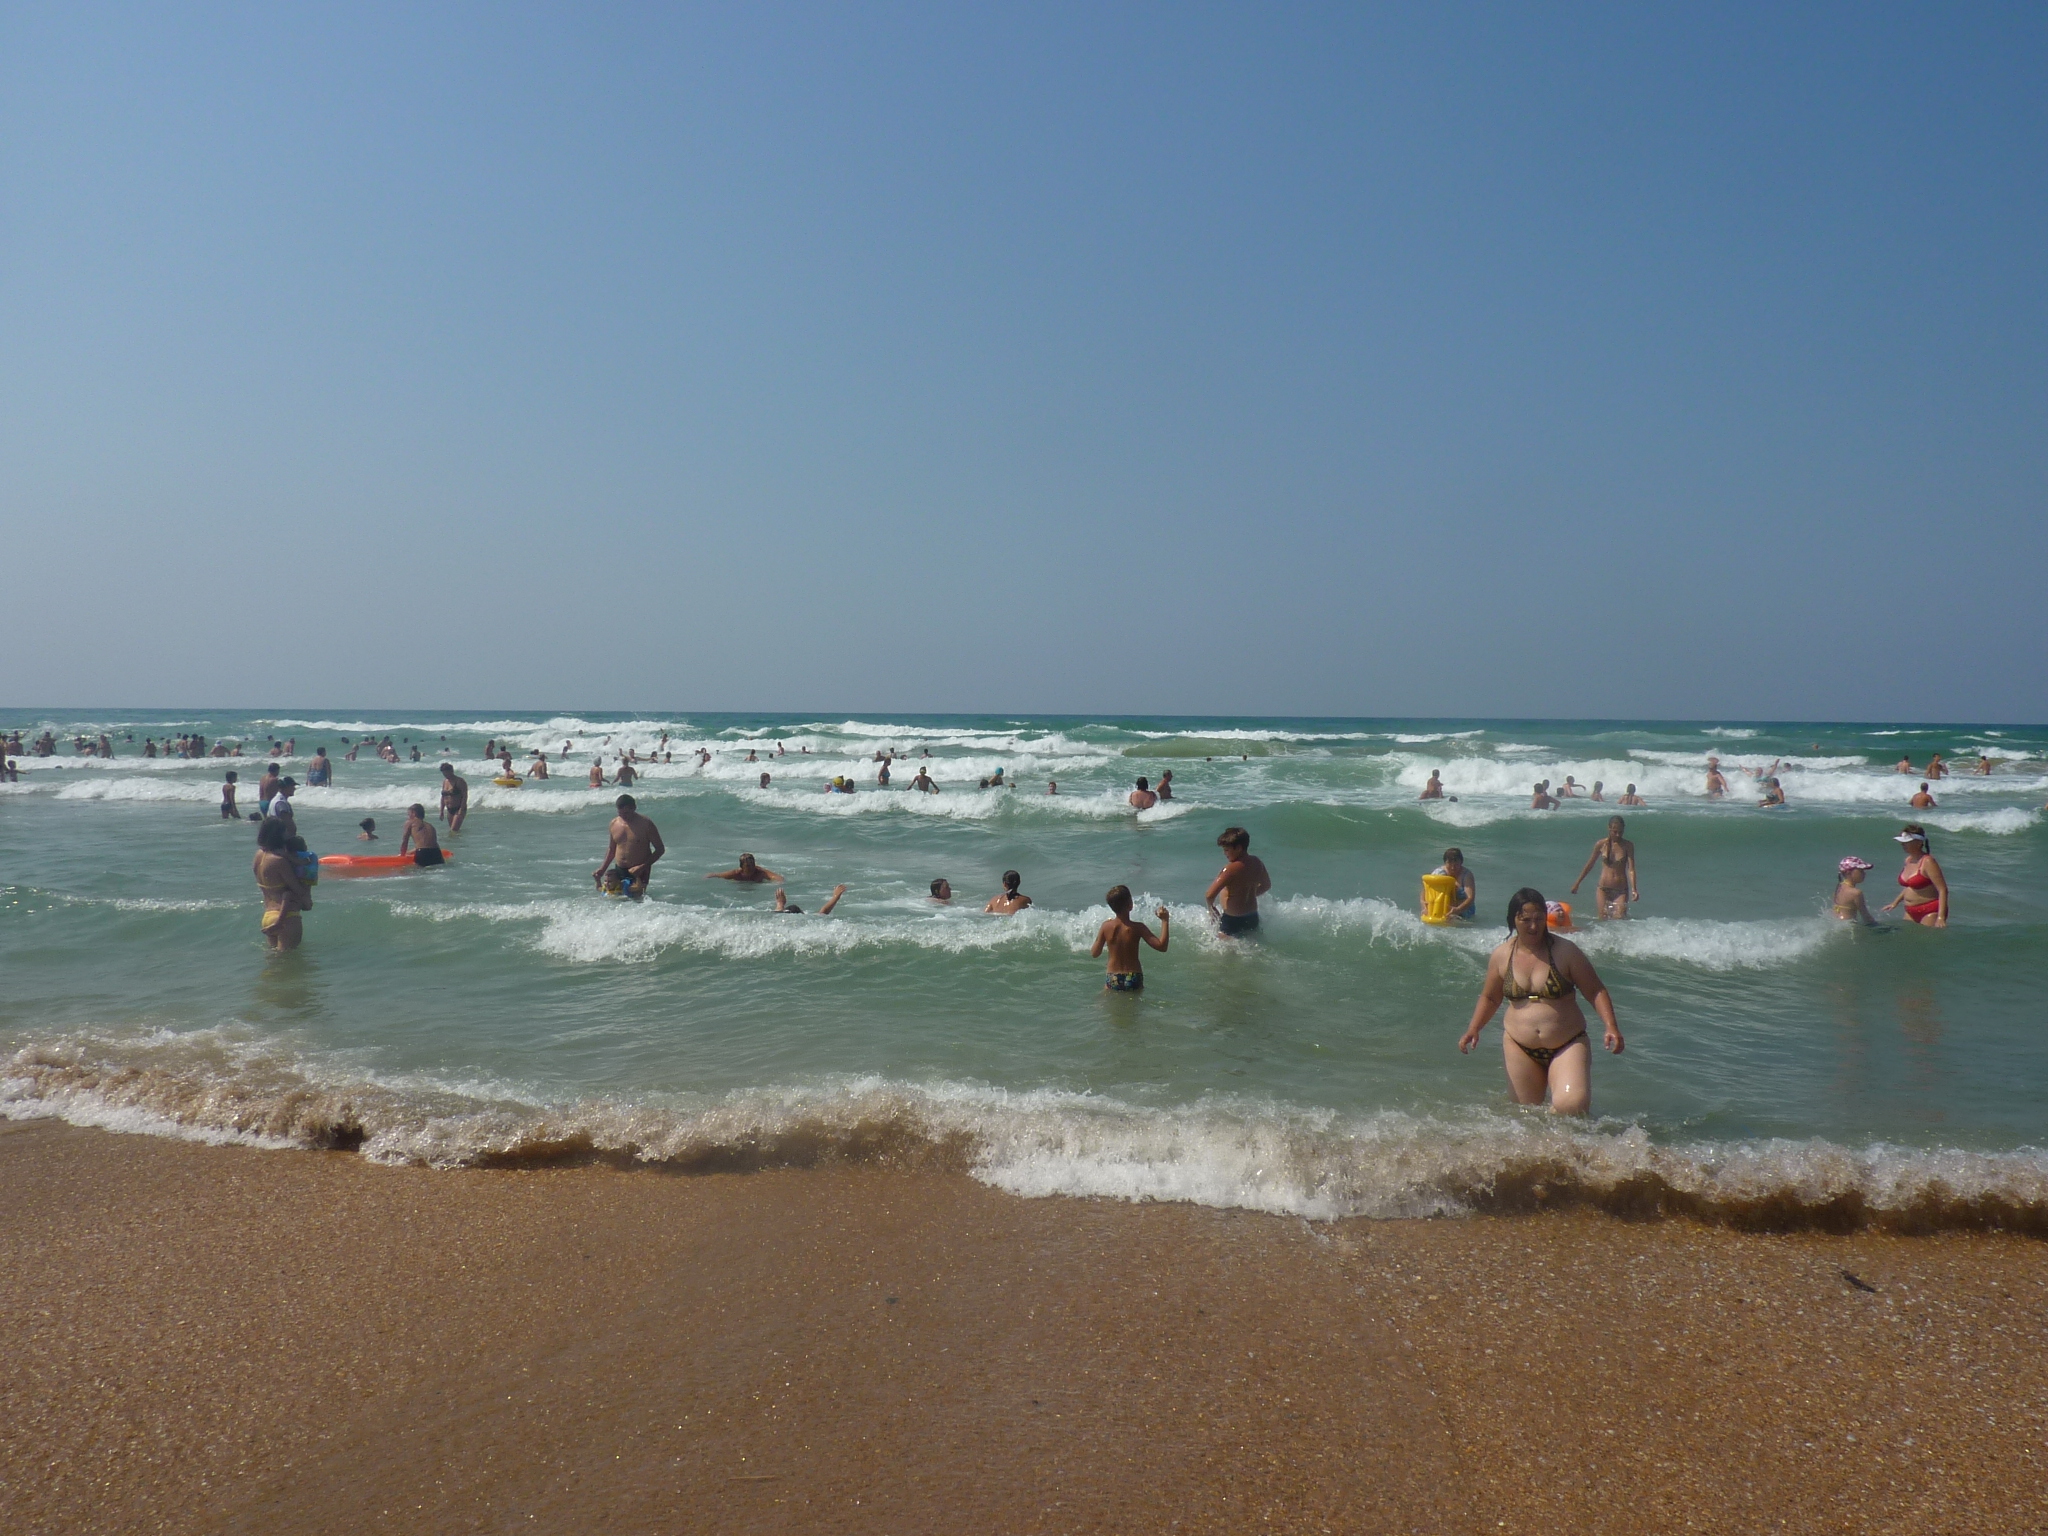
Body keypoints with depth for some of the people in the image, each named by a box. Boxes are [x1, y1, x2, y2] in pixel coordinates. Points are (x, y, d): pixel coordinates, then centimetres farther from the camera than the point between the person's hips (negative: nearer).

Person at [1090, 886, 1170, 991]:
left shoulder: (1106, 927, -6)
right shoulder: (1137, 928, -13)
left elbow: (1094, 954, 4)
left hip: (1113, 980, 1)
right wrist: (1165, 920, -7)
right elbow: (1162, 946, -14)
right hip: (1134, 979, -1)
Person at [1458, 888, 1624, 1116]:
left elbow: (1596, 992, -2)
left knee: (1572, 1105, -22)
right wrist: (1473, 1029, 0)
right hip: (1520, 1048, 3)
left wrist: (1610, 1026, -17)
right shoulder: (1501, 956, 2)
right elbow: (1490, 998, 15)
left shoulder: (1565, 951, -6)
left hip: (1567, 1046, -3)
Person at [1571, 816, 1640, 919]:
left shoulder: (1628, 846, -2)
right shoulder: (1601, 844, 0)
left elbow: (1631, 869, -9)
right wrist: (1577, 884, 17)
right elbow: (1589, 865, 11)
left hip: (1621, 890, -1)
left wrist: (1634, 890, -22)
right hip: (1603, 889, 1)